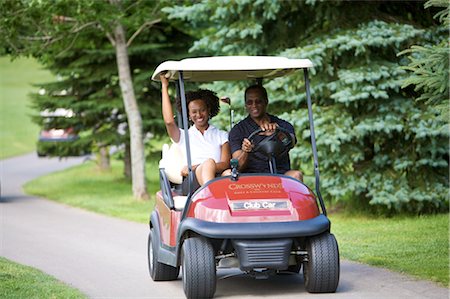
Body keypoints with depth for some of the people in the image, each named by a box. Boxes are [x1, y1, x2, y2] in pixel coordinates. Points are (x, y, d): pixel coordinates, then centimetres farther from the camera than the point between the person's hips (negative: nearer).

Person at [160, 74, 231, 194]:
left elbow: (225, 164, 7)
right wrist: (164, 86, 7)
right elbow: (169, 121, 2)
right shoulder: (184, 136, 25)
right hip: (191, 182, -1)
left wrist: (195, 167, -9)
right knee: (209, 162, -35)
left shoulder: (222, 136, 23)